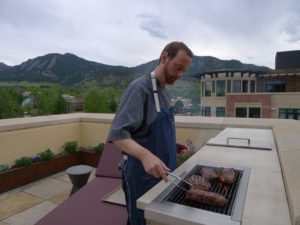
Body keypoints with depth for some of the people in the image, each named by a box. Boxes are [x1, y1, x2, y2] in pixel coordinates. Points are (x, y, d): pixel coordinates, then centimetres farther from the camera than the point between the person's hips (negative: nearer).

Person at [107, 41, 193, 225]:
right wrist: (145, 154, -42)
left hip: (163, 173, 8)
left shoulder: (165, 92, 7)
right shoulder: (140, 88, -19)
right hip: (143, 175, -8)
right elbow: (117, 134, -27)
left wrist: (172, 145, 3)